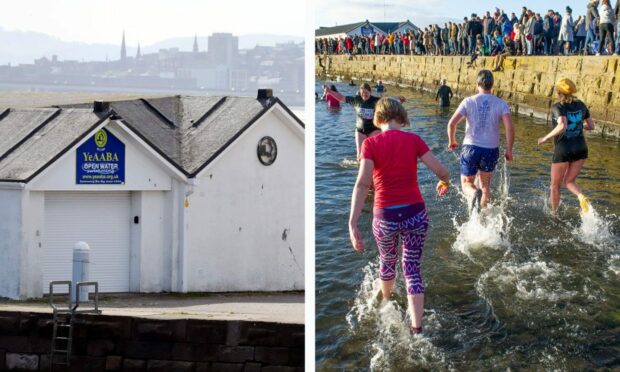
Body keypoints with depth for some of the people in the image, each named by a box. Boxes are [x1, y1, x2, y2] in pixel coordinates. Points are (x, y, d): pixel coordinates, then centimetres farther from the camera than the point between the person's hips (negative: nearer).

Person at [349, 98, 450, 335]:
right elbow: (441, 171, -4)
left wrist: (353, 224, -23)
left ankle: (386, 303, 54)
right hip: (415, 214, 0)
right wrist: (445, 183, 21)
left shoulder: (371, 144, -8)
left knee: (387, 261, 27)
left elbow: (362, 184, -19)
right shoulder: (413, 140, -4)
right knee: (412, 269, 13)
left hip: (385, 217, 0)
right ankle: (416, 327, 3)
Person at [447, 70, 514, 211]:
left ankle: (474, 193, -25)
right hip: (491, 150, 1)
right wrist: (509, 150, -1)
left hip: (471, 148, -1)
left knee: (467, 183, 10)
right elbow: (509, 128, -13)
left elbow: (452, 123, -8)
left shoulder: (469, 102, -3)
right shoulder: (501, 104, -2)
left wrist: (452, 141, 9)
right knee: (485, 185, 22)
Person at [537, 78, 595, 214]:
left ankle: (554, 213, 25)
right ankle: (581, 197, -13)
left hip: (563, 150, -5)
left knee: (555, 185, 15)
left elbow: (562, 126, -30)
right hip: (581, 149, 5)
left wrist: (545, 138, -18)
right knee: (568, 182, 18)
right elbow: (591, 126, 11)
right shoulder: (581, 105, 4)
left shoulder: (558, 107, -13)